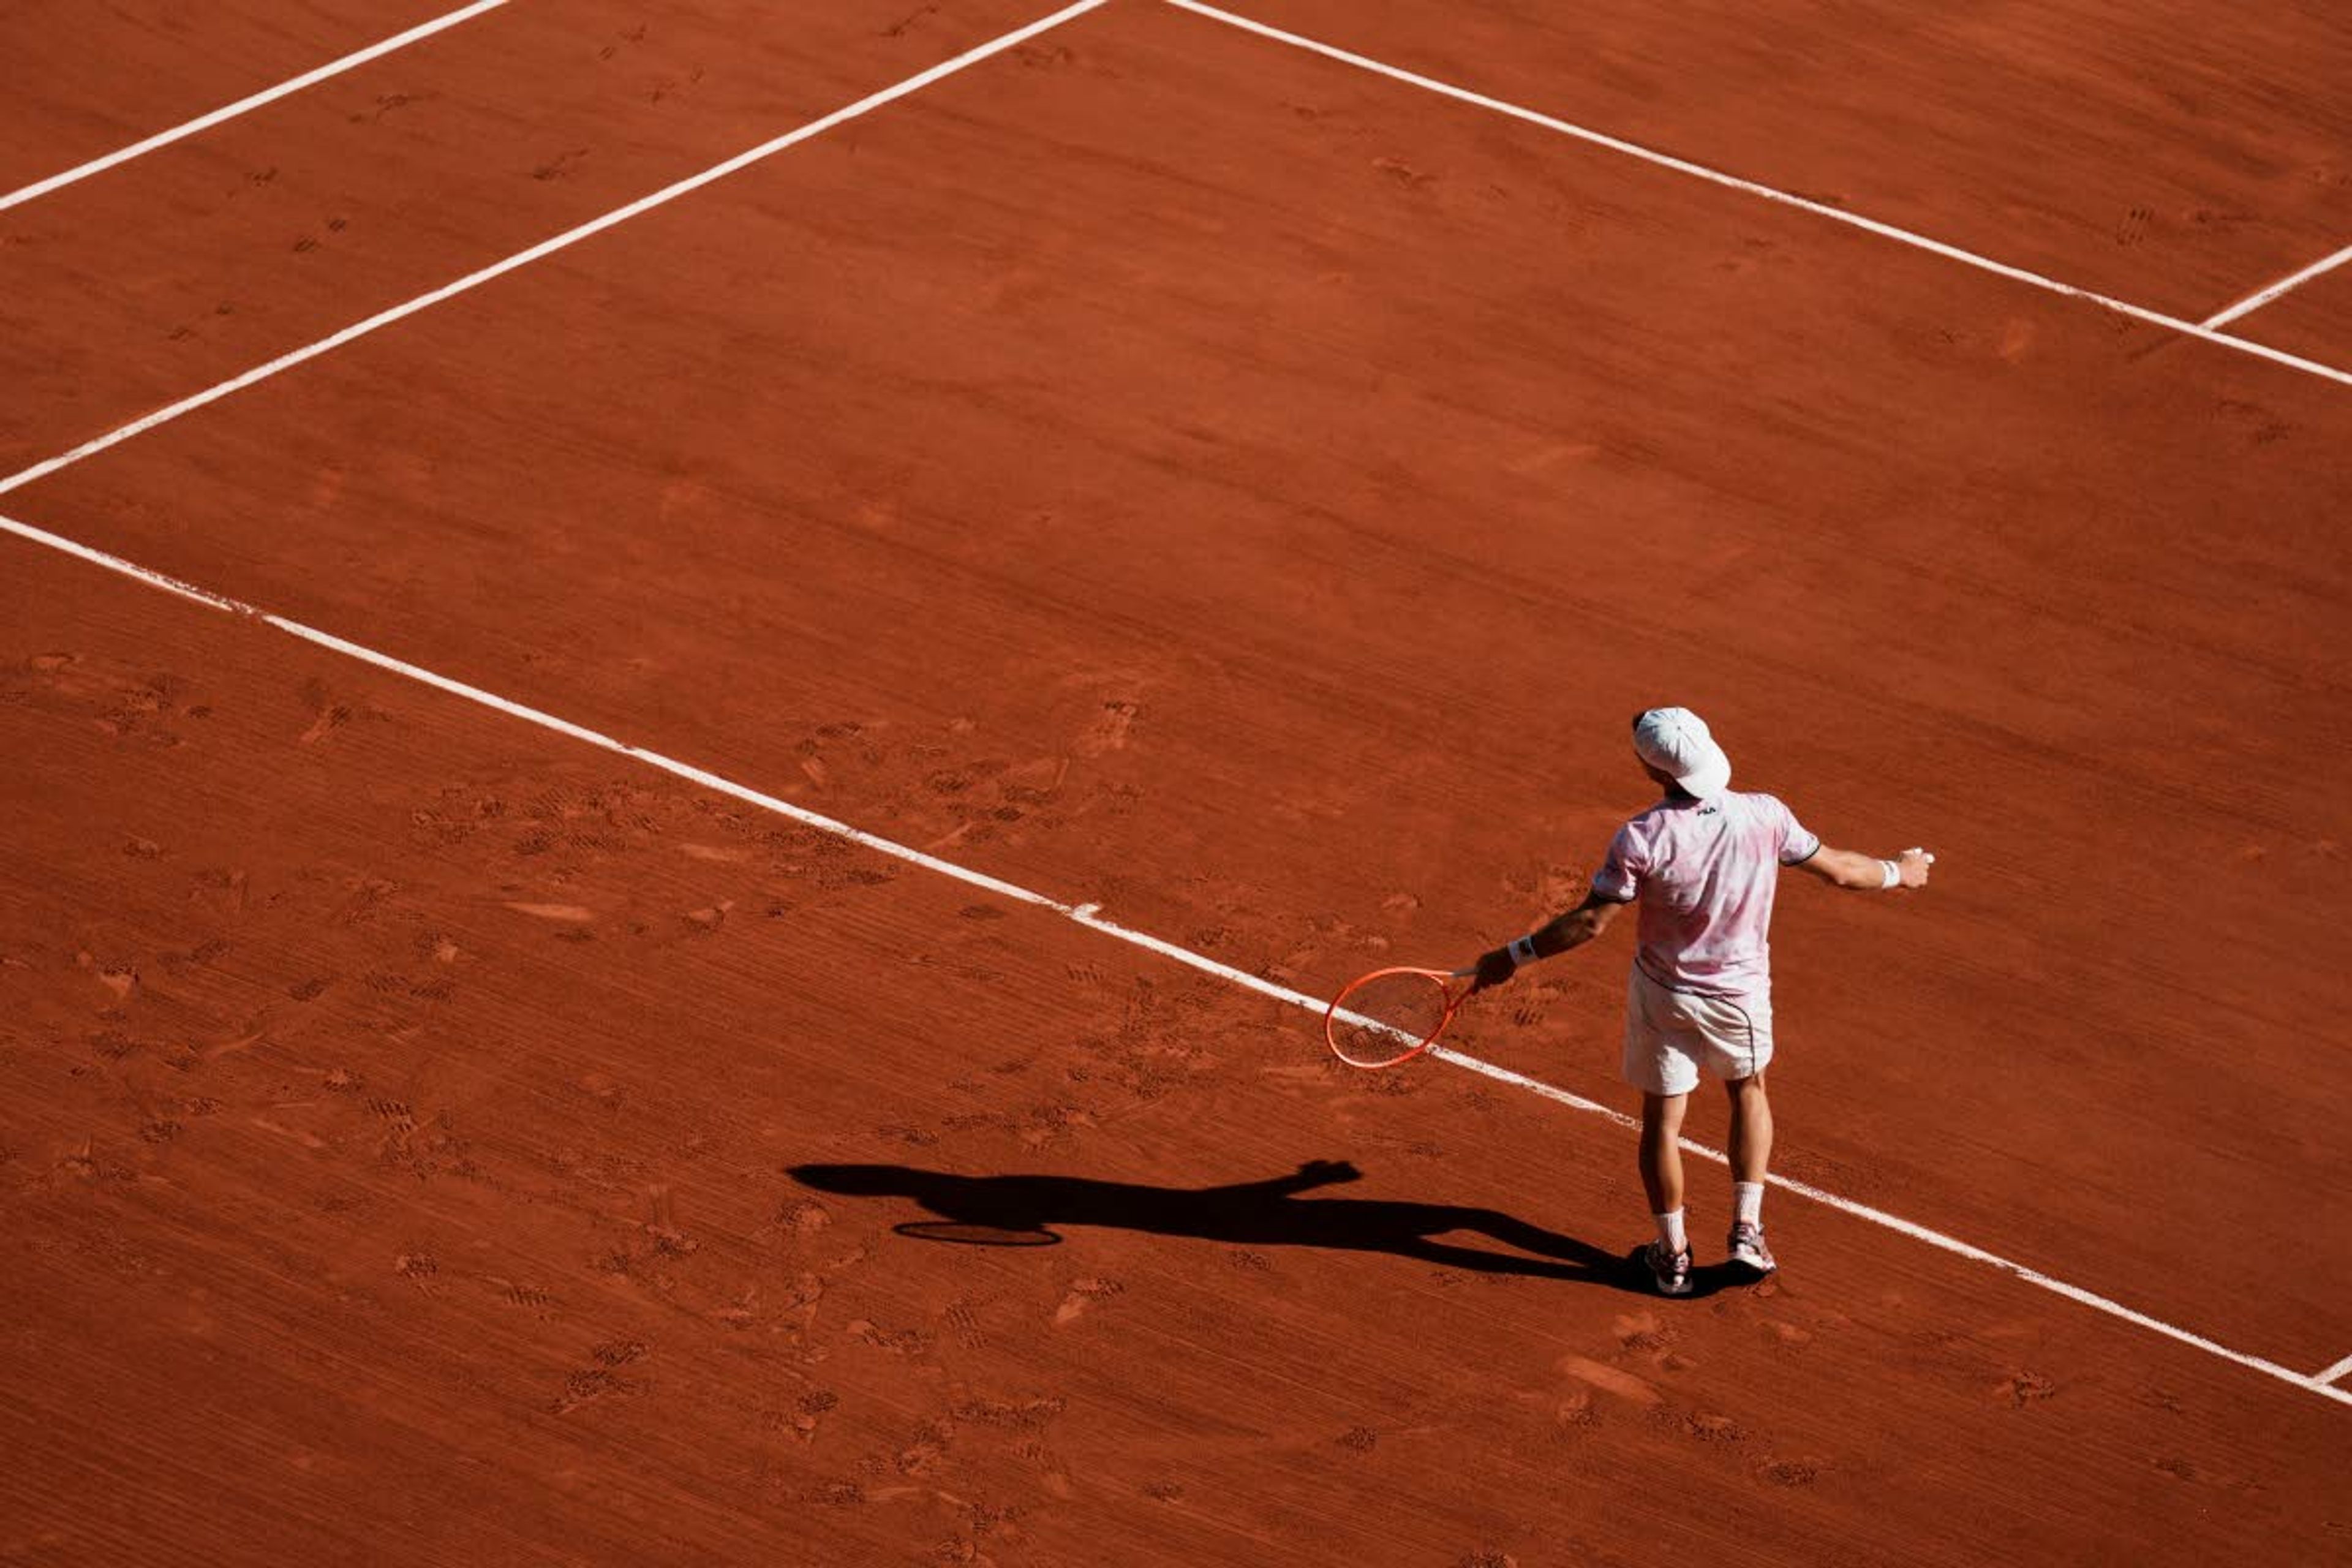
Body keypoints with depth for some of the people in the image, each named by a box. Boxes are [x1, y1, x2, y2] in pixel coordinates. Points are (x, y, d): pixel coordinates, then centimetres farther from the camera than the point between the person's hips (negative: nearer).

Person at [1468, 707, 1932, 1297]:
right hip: (1741, 991, 2)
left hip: (1663, 994, -2)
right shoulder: (1765, 817, -16)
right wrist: (1899, 872, 17)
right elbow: (1838, 869, -2)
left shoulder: (1642, 839, -24)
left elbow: (1591, 921, -19)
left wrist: (1514, 956, -7)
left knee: (1662, 1118, 14)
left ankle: (1674, 1256, 22)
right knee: (1748, 1091, 28)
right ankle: (1747, 1231, 23)